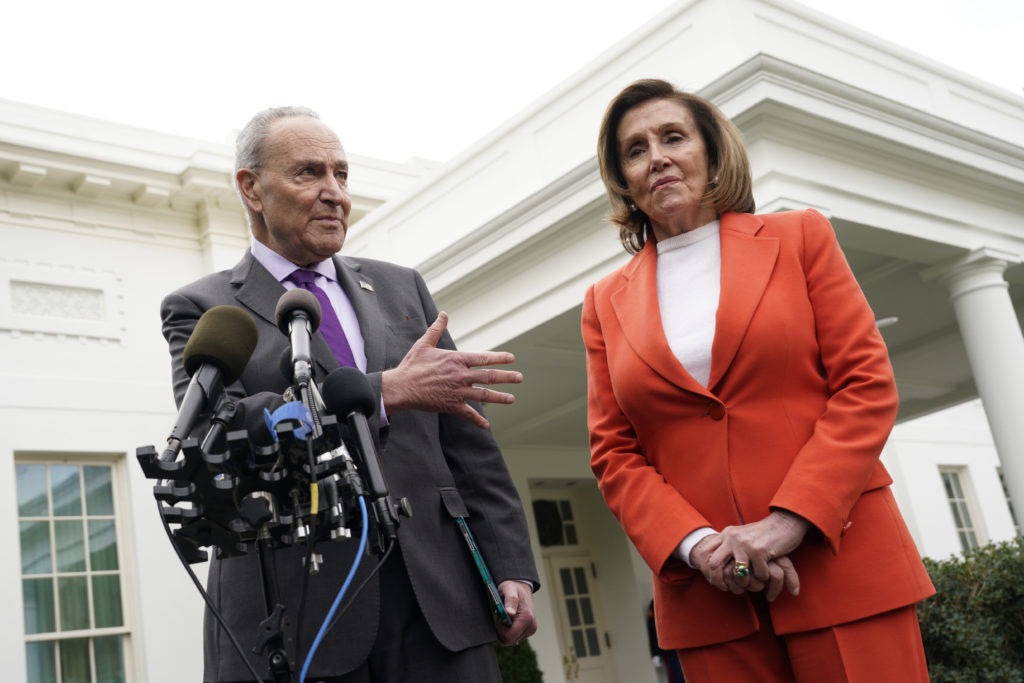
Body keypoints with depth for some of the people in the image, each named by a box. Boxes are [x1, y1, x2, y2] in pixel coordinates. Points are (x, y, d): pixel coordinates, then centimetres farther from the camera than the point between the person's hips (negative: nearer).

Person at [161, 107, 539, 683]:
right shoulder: (202, 308, 6)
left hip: (436, 594, 3)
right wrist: (388, 391, -18)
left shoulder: (401, 287, 17)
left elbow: (466, 441, 13)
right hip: (291, 606, -3)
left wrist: (512, 566, 4)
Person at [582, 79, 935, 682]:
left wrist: (786, 524, -12)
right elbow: (614, 454, 7)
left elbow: (867, 385, -2)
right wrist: (698, 544, -10)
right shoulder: (606, 304, 10)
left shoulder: (800, 236, 6)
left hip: (843, 563, -1)